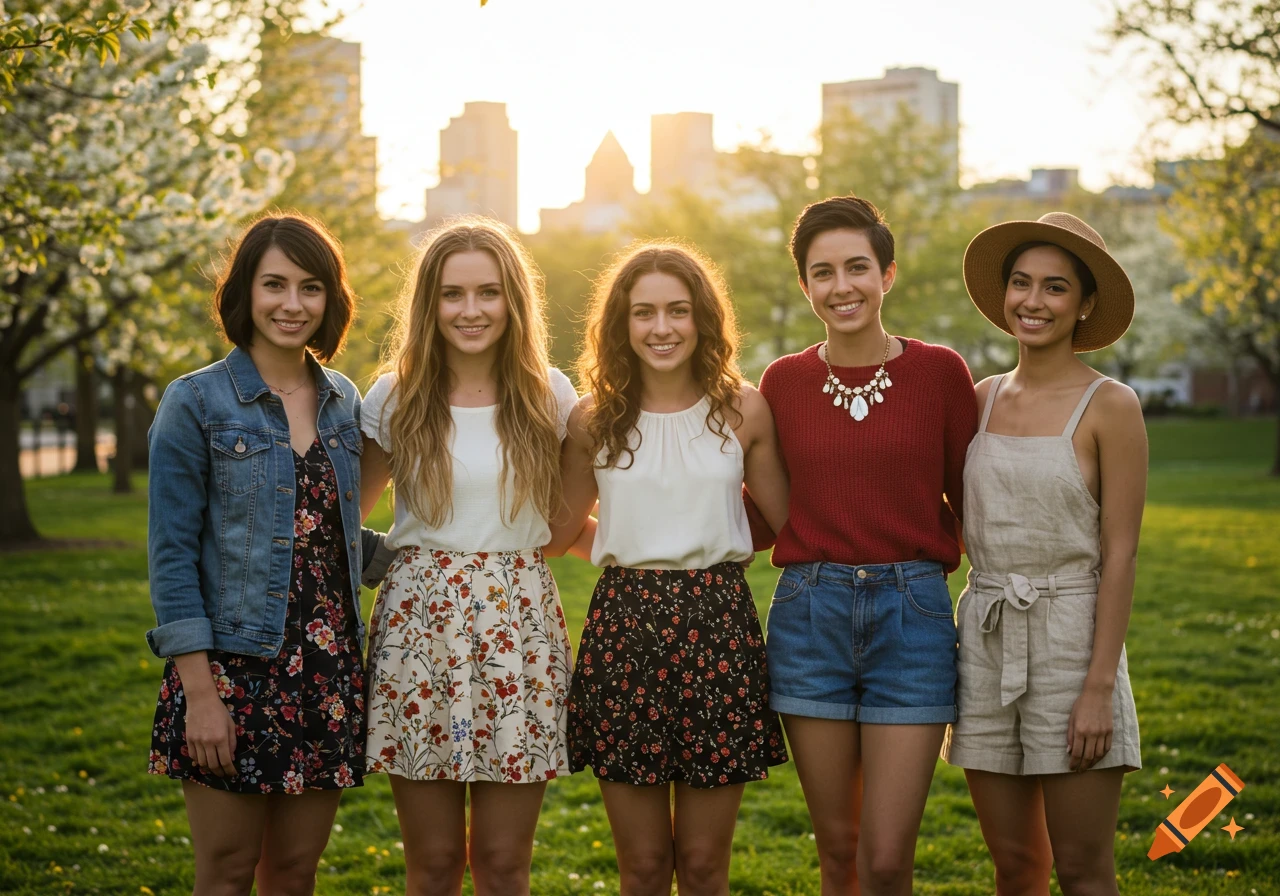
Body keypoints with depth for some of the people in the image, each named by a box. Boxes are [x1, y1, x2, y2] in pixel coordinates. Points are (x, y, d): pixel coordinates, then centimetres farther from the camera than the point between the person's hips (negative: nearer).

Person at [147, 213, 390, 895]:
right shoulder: (196, 403, -5)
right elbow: (172, 556, -8)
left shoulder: (342, 402, 10)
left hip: (326, 671, 5)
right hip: (234, 668, -4)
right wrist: (200, 693, -14)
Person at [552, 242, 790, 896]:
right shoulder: (594, 420, 4)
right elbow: (560, 532, 15)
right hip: (624, 625, 1)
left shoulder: (743, 411, 3)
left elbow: (791, 526, 10)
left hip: (718, 626, 0)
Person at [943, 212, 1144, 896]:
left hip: (1071, 639, -5)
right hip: (984, 639, 5)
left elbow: (1119, 554, -9)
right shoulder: (982, 399, 9)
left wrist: (1099, 686, -14)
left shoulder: (1108, 406, -6)